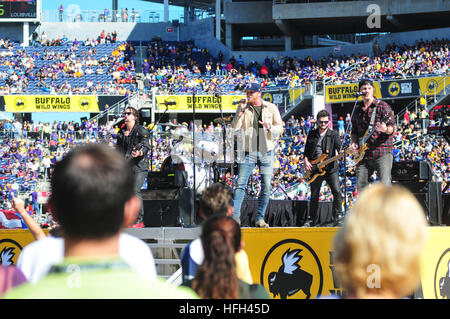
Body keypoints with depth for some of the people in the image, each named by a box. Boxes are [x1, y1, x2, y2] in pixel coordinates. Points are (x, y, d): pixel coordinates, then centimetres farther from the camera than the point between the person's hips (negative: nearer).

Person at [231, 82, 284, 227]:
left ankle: (260, 218, 7)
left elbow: (280, 128, 6)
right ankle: (235, 216, -9)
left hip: (266, 151, 1)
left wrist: (270, 127, -15)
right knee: (240, 184, -9)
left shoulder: (271, 108, 7)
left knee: (266, 186, 0)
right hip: (247, 151, -1)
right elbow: (235, 127, -4)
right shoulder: (243, 108, 6)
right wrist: (241, 110, -12)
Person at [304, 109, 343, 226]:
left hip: (331, 168, -2)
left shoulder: (334, 135, 3)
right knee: (314, 196, 7)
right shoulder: (312, 134, 12)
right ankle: (313, 220, 20)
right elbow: (306, 151, 17)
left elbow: (338, 147, -10)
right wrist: (306, 161, 2)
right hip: (315, 169, 2)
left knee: (337, 192, -17)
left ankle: (337, 217, -11)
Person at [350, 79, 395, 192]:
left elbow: (391, 128, -9)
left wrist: (386, 129, -31)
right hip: (364, 155, 6)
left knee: (385, 185, -15)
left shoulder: (382, 106, -1)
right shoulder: (357, 110, 15)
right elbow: (354, 131, 24)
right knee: (360, 185, 3)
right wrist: (353, 143, 5)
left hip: (382, 152, -6)